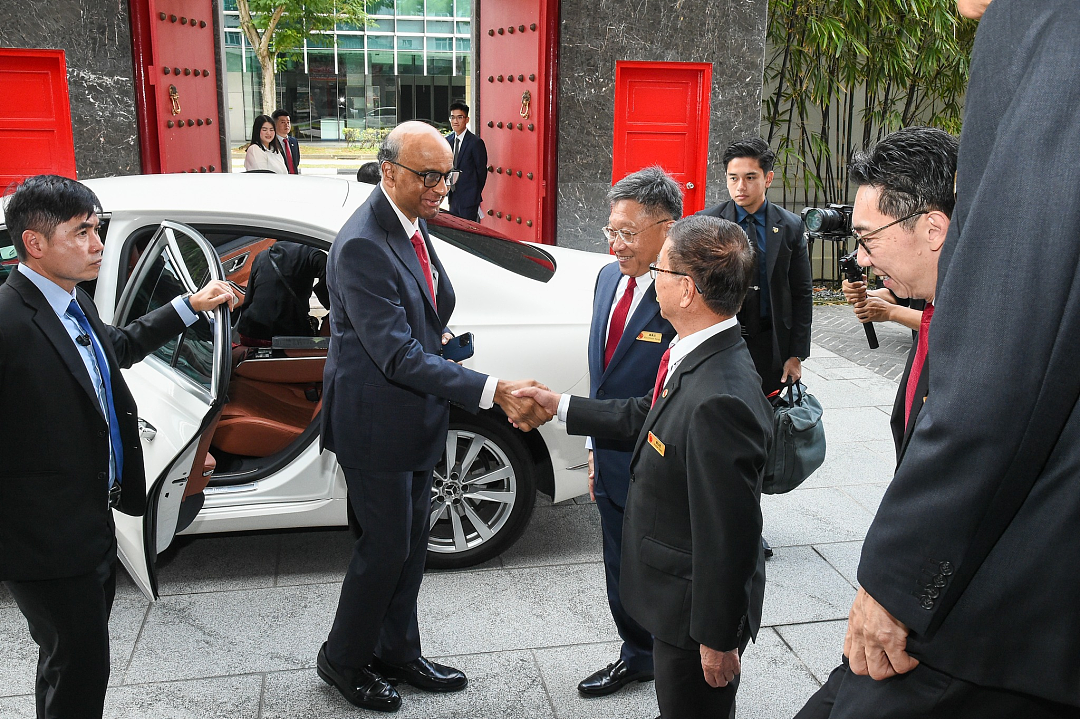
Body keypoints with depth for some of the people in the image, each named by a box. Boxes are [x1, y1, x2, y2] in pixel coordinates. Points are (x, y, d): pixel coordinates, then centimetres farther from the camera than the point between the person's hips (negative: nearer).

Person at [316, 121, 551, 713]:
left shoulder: (411, 224, 5)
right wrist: (492, 391, -35)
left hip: (414, 416, 9)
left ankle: (396, 654, 37)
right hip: (375, 424, -9)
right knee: (385, 546, 6)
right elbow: (398, 356, -31)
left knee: (410, 545, 19)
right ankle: (343, 659, 30)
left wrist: (436, 335, 2)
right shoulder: (362, 246, -26)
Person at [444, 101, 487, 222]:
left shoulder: (476, 142, -12)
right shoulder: (447, 140, 9)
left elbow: (481, 171, -7)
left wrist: (475, 193, -1)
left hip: (469, 198, -7)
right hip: (453, 196, 7)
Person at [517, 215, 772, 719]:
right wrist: (559, 405, 17)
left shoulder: (720, 403, -36)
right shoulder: (700, 358, -4)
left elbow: (729, 537, -29)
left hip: (698, 604, -9)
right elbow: (647, 415, 13)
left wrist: (718, 639, -19)